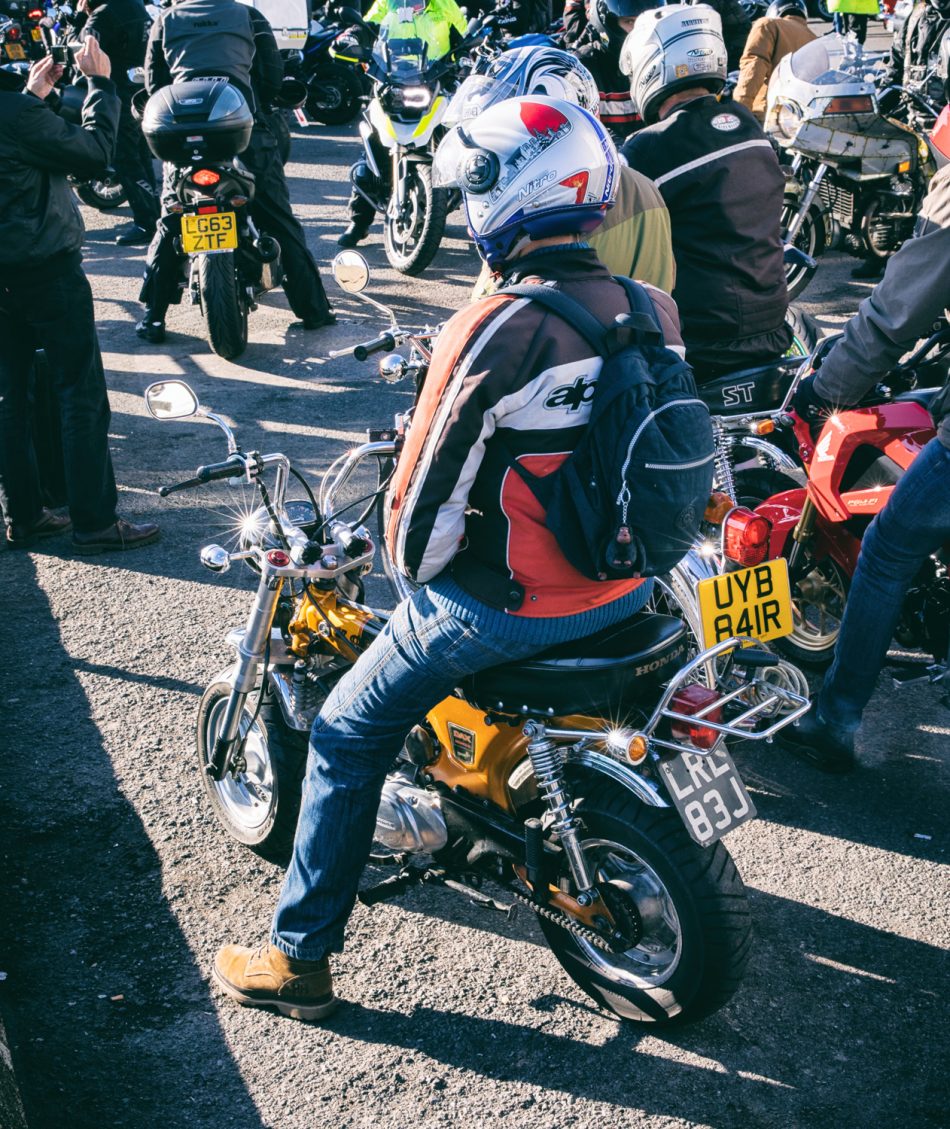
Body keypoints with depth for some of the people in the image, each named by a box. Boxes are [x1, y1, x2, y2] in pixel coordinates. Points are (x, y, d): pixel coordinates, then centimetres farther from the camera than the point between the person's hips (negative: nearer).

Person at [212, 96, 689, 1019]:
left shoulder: (493, 329, -24)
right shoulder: (658, 310, -3)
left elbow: (426, 490, -17)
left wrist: (415, 568, 2)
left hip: (508, 604, -7)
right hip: (629, 585, 7)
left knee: (348, 734, 11)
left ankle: (299, 955, 20)